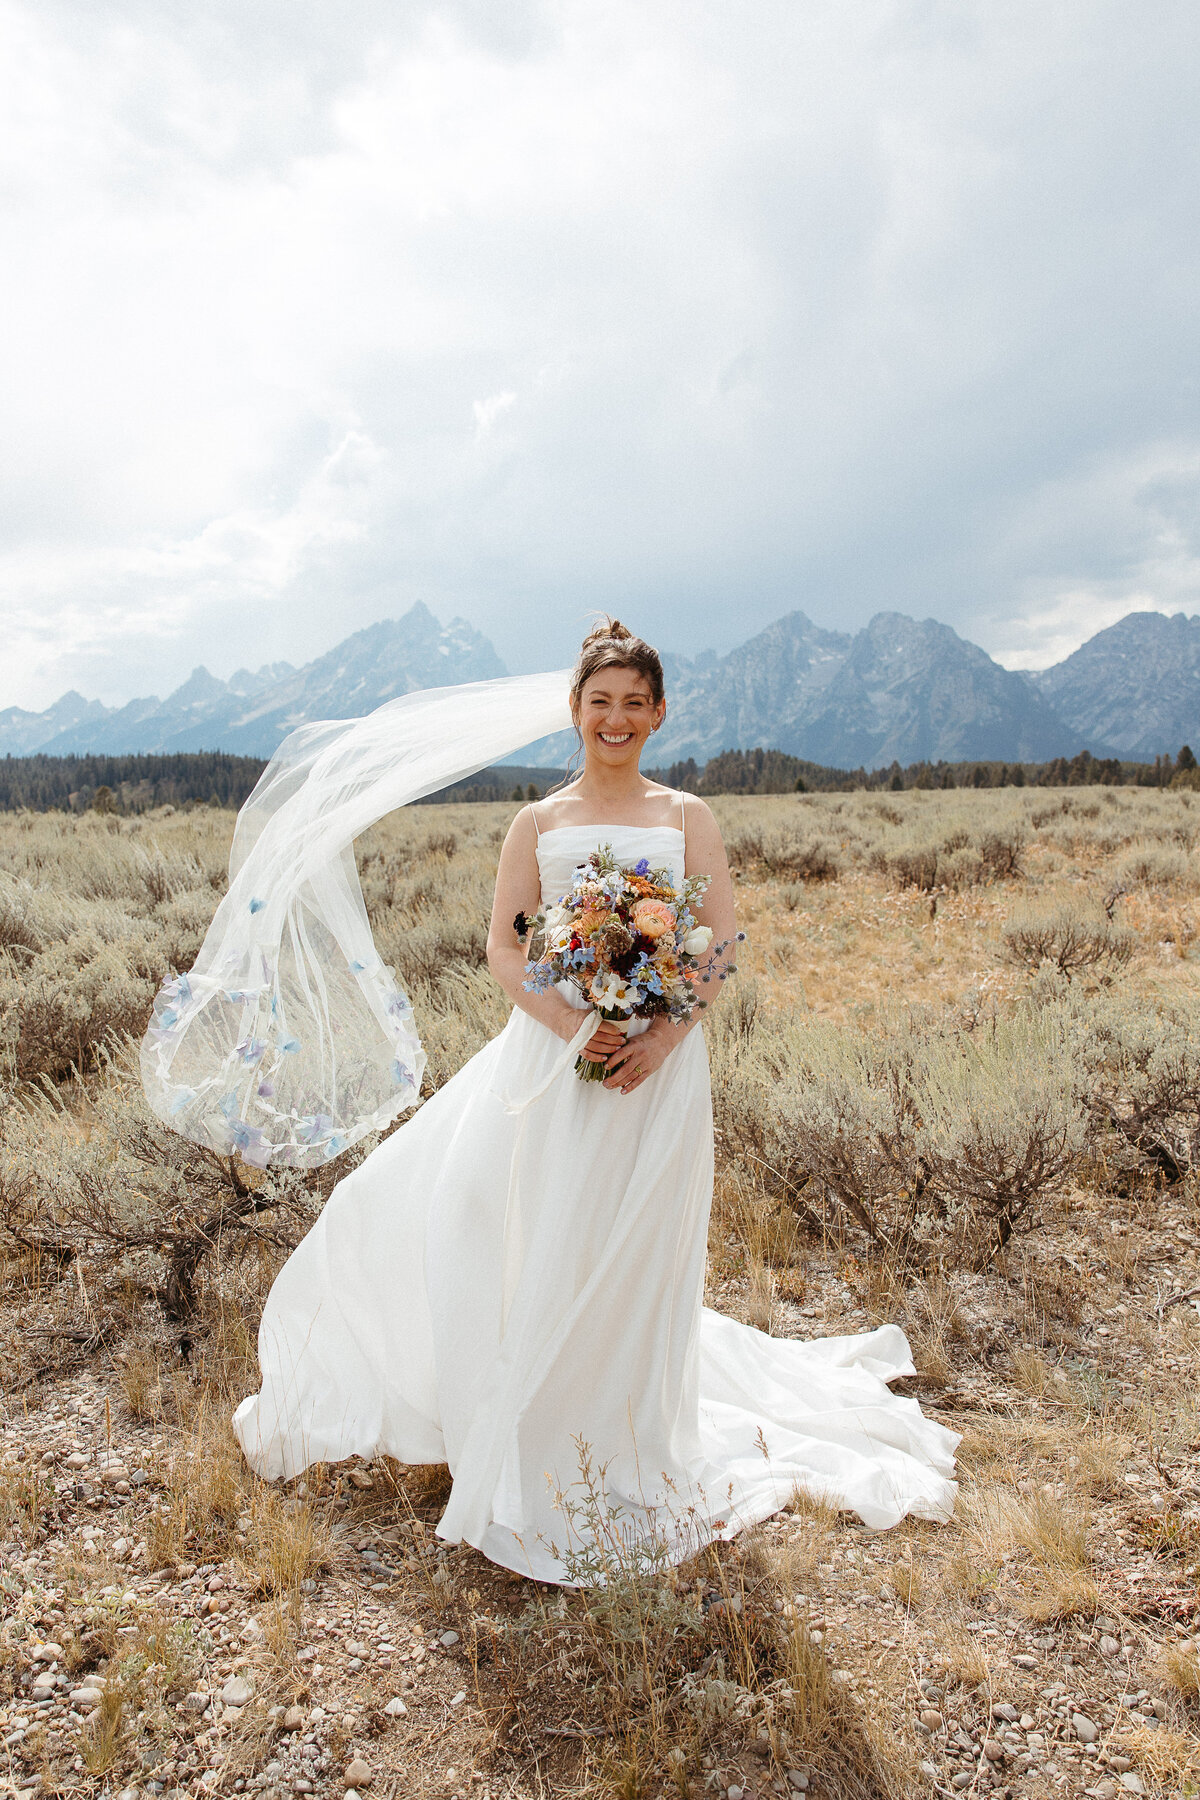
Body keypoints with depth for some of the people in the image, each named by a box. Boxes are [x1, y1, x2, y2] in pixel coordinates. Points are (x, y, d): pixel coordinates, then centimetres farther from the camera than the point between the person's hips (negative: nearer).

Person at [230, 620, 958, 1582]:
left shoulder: (688, 818, 7)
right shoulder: (539, 823, 8)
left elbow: (720, 947, 0)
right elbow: (505, 948, 0)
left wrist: (660, 1036, -15)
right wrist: (577, 1024, -16)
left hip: (660, 1063, 0)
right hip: (553, 1057, 1)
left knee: (633, 1260, 7)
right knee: (541, 1257, 2)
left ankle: (630, 1455, 30)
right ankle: (538, 1462, 25)